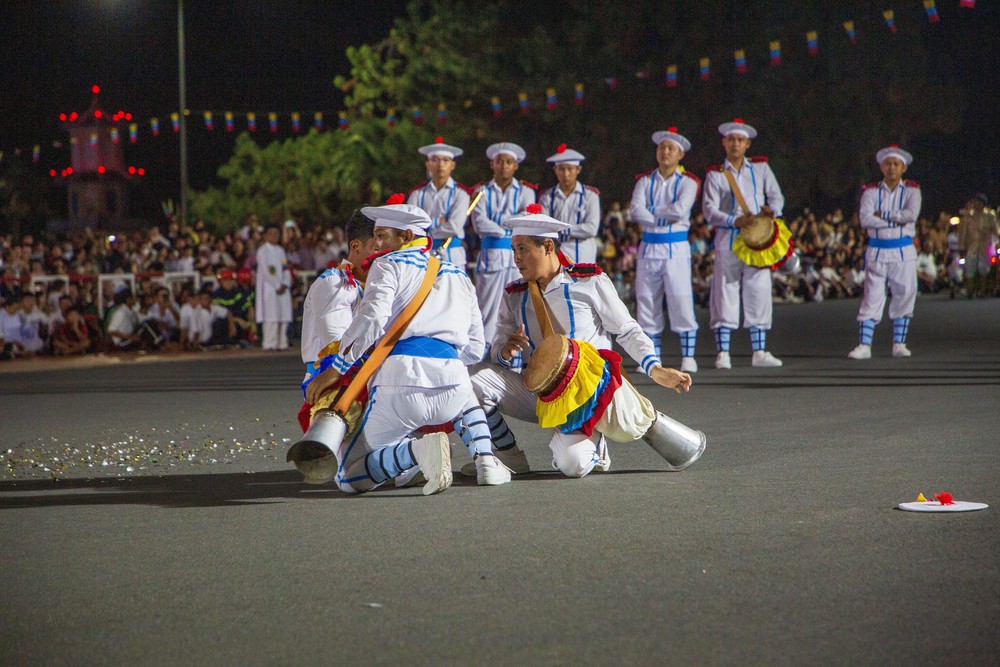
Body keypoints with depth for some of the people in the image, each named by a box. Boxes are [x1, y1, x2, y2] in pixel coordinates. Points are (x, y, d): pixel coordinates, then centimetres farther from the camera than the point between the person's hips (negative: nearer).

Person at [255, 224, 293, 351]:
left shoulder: (280, 250, 18)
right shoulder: (262, 251, -2)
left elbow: (286, 269, 14)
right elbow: (265, 271, -10)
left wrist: (285, 284, -3)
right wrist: (277, 286, -13)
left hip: (282, 287, 6)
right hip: (269, 287, -6)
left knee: (283, 315, 0)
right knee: (271, 316, -10)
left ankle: (282, 342, 3)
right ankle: (269, 344, -9)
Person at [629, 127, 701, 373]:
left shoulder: (687, 182, 1)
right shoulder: (645, 181, 10)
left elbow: (680, 210, -17)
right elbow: (635, 212, -6)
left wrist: (651, 212, -7)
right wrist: (663, 217, -14)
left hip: (676, 248, -3)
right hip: (649, 248, 3)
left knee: (681, 301, -8)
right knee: (646, 302, 3)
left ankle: (688, 357, -5)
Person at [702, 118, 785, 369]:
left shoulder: (761, 168, 12)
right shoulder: (715, 174, 5)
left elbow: (776, 196, 8)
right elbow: (709, 210, -3)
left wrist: (772, 209, -15)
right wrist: (735, 221, -19)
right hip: (728, 238, -2)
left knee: (759, 292, 2)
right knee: (725, 292, -5)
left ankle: (759, 351, 6)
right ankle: (722, 352, -3)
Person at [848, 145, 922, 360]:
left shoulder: (911, 191, 3)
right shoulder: (871, 191, 3)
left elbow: (911, 214, -16)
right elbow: (865, 219, -12)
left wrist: (882, 216, -12)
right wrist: (894, 220, -14)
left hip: (903, 252, 1)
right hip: (877, 251, -1)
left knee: (904, 295, 3)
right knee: (872, 297, -4)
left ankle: (899, 344, 13)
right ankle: (864, 345, -5)